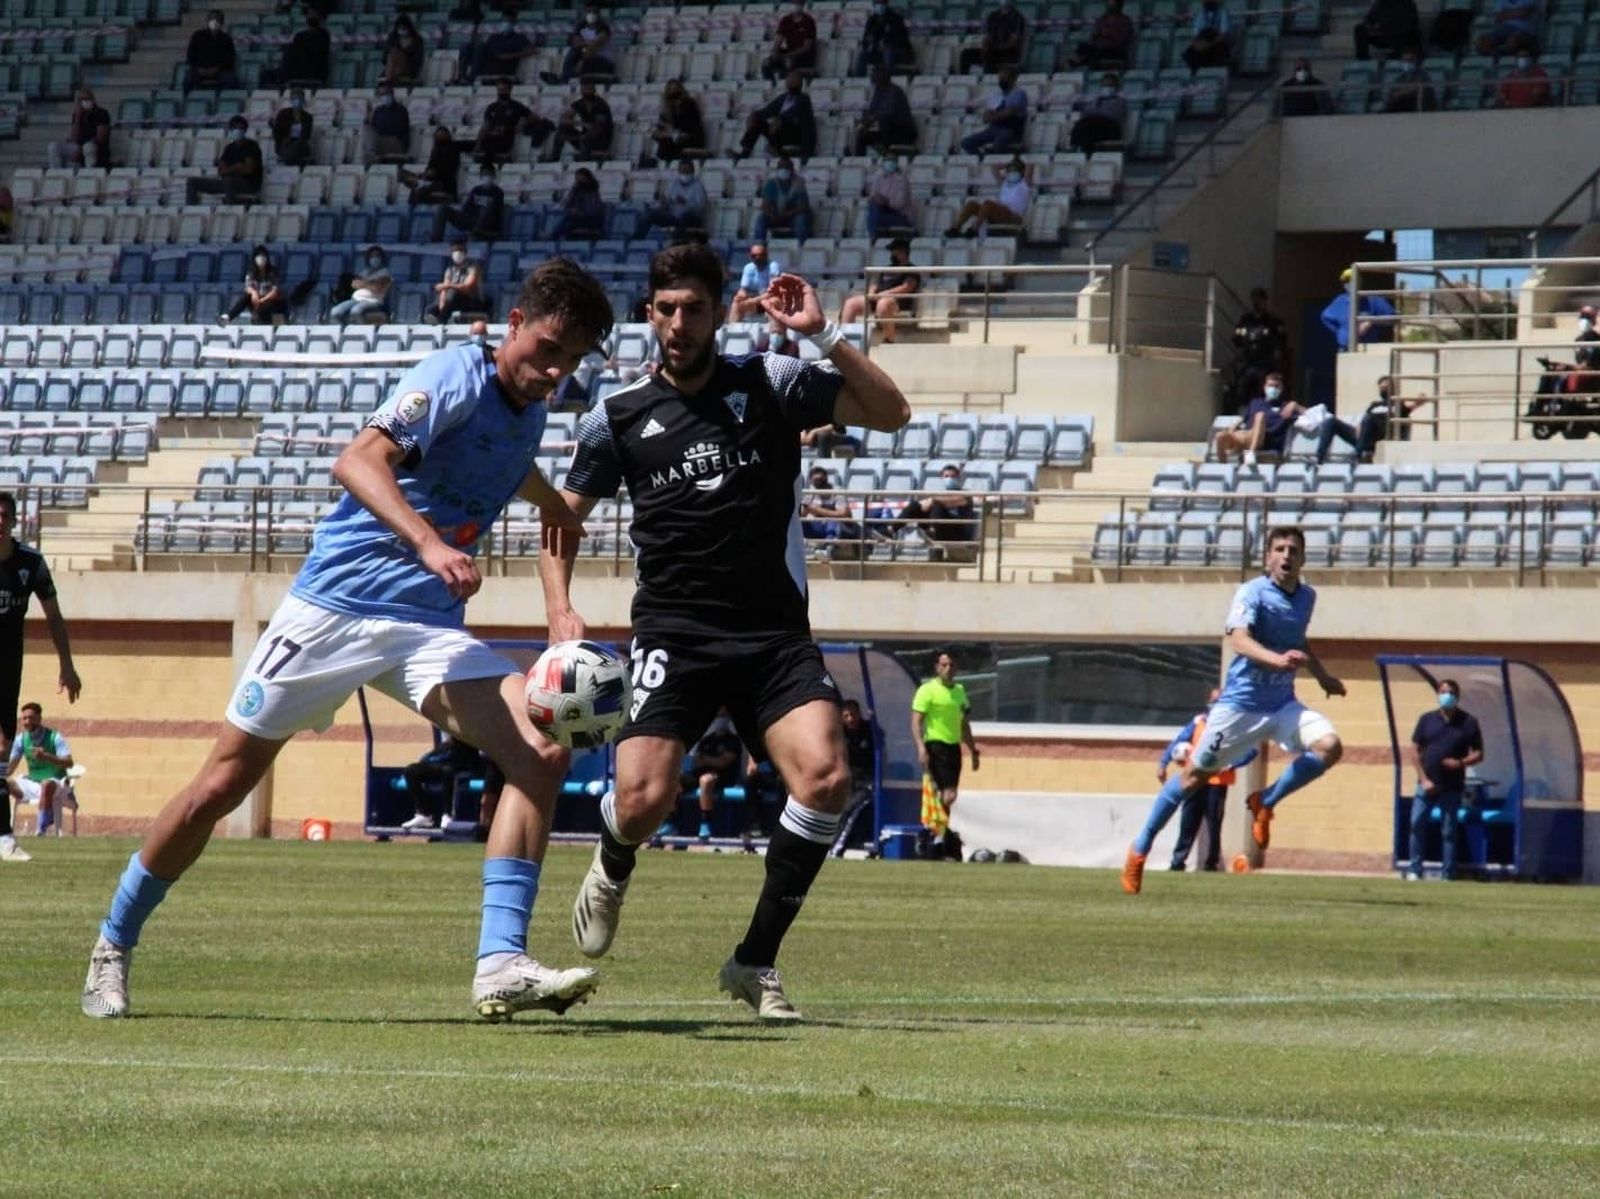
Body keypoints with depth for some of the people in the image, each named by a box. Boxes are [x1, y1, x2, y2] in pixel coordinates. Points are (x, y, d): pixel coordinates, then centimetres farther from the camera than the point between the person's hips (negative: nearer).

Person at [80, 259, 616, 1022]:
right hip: (335, 606, -6)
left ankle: (500, 966, -24)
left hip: (428, 627, 6)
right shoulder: (459, 377, -13)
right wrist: (429, 544, -43)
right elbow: (359, 461, -31)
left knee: (541, 753, -18)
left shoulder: (529, 414, 11)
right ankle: (113, 946, 21)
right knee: (223, 784, 1)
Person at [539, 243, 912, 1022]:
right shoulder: (618, 417, 4)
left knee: (826, 777, -22)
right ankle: (613, 869, 23)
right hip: (674, 633, 0)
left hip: (774, 630, 0)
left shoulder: (771, 384, 3)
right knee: (643, 798, -18)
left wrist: (824, 336, -14)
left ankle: (756, 962, -6)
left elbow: (889, 412, -3)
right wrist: (560, 611, 1)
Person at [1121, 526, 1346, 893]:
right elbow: (1239, 639, -32)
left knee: (1329, 746, -19)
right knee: (1195, 773, 2)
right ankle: (1141, 846, 17)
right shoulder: (1252, 593, -14)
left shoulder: (1307, 597, 7)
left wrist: (1322, 676, 30)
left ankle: (1265, 803, -1)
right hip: (1241, 702, -5)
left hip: (1282, 705, 5)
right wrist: (1276, 659, -49)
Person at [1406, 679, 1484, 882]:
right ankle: (1415, 870, 2)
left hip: (1452, 787, -1)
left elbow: (1478, 754, 4)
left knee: (1448, 831, 1)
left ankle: (1447, 873, 6)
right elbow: (1415, 751, 5)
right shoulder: (1427, 720, 5)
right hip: (1427, 785, 1)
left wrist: (1461, 763, -16)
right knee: (1416, 824, -6)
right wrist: (1424, 779, -5)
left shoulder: (1468, 722, 1)